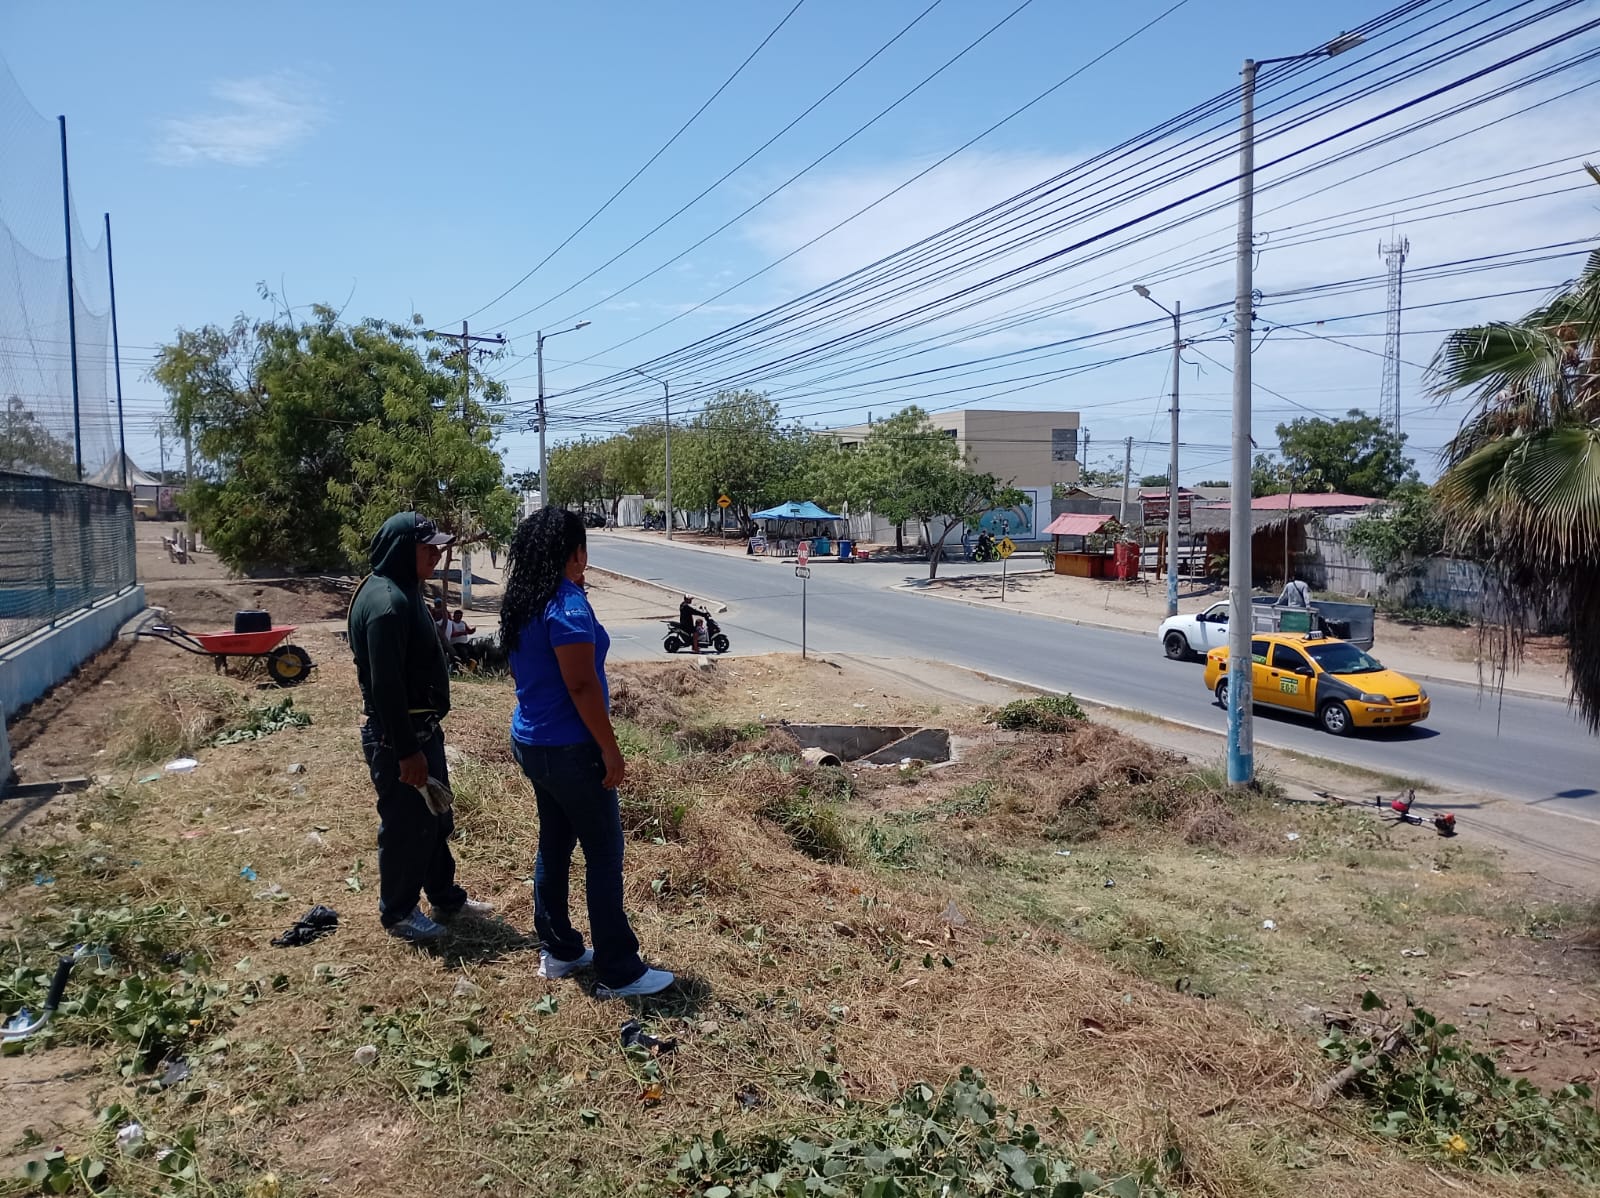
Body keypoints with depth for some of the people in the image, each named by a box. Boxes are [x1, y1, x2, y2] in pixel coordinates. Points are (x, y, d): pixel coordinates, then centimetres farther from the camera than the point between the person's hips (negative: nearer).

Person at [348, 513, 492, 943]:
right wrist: (406, 751, -23)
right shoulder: (385, 603, -23)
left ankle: (446, 898, 35)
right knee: (406, 826, 5)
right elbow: (386, 686, -25)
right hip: (397, 736, -10)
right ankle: (397, 912, 23)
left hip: (422, 728, 10)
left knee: (436, 817, 20)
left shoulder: (403, 591, 9)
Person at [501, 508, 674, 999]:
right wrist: (611, 751, -18)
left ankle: (558, 950, 29)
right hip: (569, 750, -9)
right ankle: (620, 973, 8)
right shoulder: (568, 605, -21)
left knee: (554, 844, 17)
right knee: (605, 853, 0)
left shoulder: (521, 603, 7)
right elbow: (581, 686, -24)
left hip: (531, 741, 9)